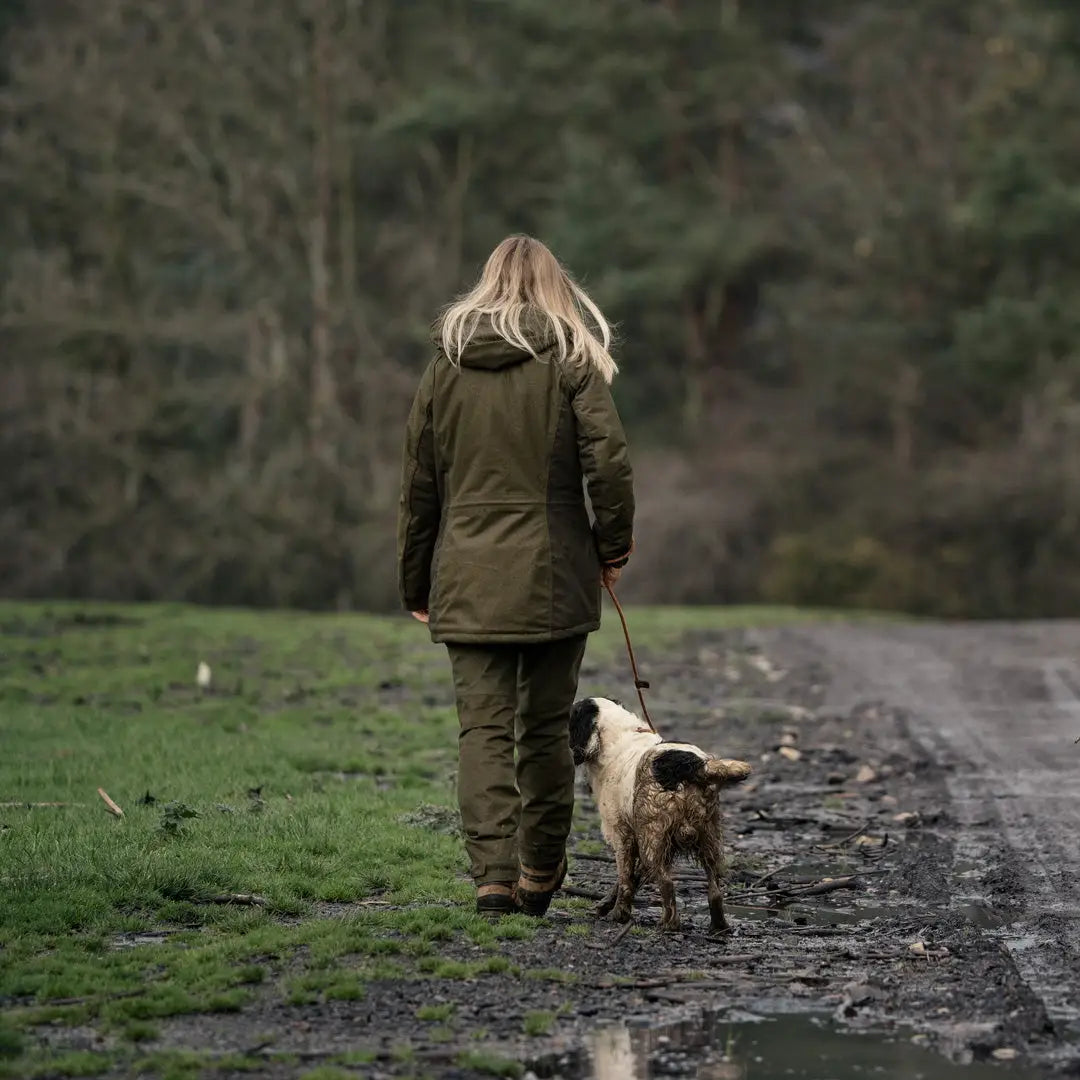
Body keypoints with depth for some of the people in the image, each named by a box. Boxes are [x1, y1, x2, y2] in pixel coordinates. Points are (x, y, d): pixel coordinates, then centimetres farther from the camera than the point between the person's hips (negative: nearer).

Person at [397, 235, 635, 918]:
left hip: (468, 584, 2)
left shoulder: (447, 367, 9)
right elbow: (609, 459, -11)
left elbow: (419, 488, 12)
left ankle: (494, 875, -15)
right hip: (555, 579, -1)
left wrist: (416, 586, 20)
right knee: (546, 728, 10)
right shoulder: (569, 360, -1)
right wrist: (614, 544, 4)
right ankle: (540, 876, 19)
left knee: (483, 728, -1)